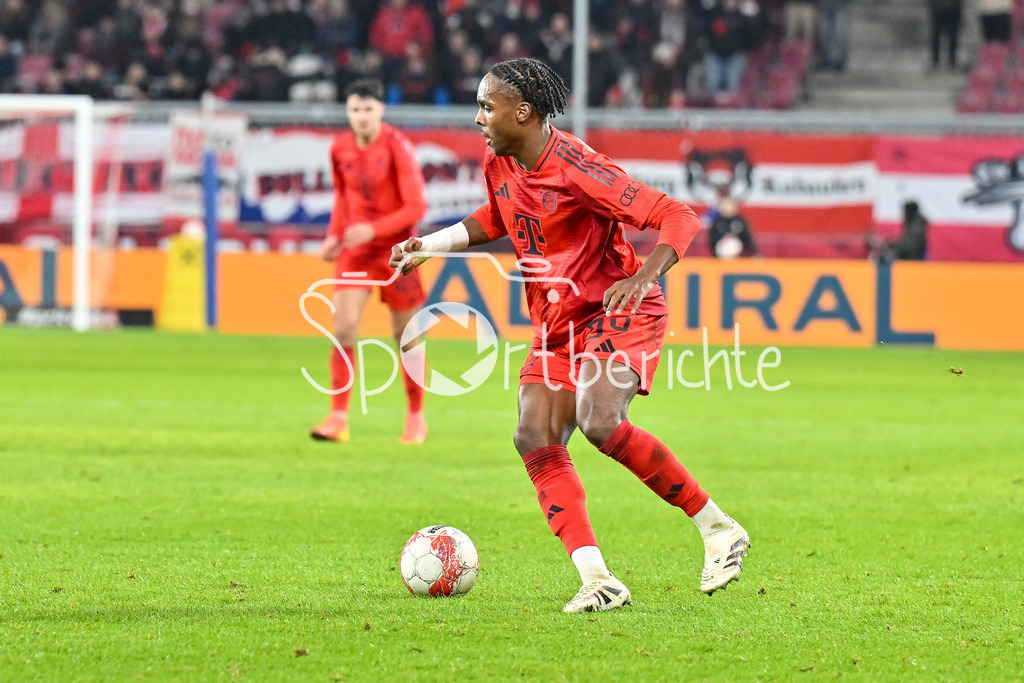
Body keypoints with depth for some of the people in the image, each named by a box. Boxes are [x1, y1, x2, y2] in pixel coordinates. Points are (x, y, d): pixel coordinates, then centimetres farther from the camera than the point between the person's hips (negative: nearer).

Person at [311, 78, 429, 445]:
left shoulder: (397, 148, -14)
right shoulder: (340, 149, 1)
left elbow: (416, 207, -15)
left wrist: (373, 229, -25)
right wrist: (334, 236, 3)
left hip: (395, 248, -3)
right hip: (355, 249, 3)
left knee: (406, 335, 4)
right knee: (344, 328, -11)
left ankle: (416, 418, 19)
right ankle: (338, 418, -9)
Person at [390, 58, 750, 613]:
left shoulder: (577, 169, -21)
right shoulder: (498, 165, 4)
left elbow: (678, 218, -22)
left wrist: (643, 277, -38)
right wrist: (429, 245, 16)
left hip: (616, 312, -8)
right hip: (556, 324, 8)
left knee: (600, 423, -30)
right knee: (536, 439, -12)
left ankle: (717, 528, -15)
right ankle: (597, 581, -15)